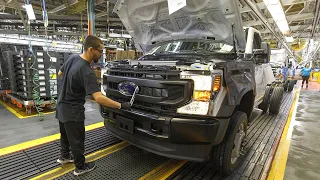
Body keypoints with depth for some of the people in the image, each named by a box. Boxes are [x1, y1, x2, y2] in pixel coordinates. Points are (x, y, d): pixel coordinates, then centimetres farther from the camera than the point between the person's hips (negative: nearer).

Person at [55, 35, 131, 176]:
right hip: (72, 111, -9)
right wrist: (121, 105, -30)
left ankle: (64, 156, 50)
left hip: (62, 107, 9)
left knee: (65, 135, 27)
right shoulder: (86, 72, -30)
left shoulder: (72, 58, -3)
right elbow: (99, 98, -37)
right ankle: (80, 167, 30)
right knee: (77, 140, 10)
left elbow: (60, 74, 15)